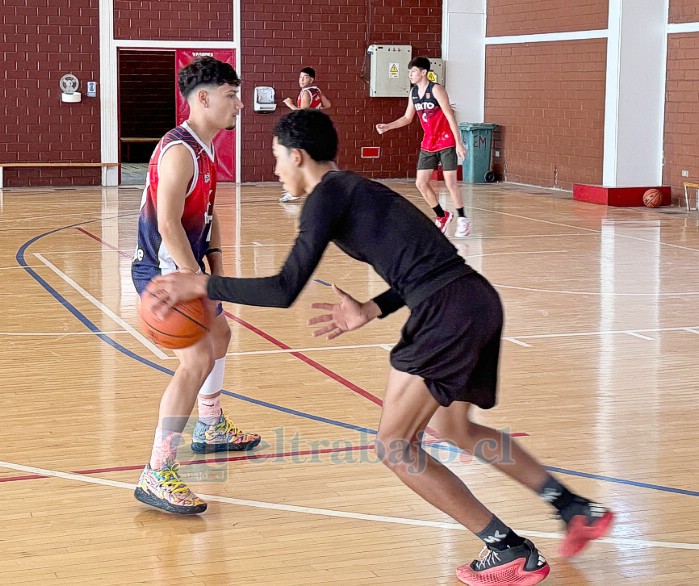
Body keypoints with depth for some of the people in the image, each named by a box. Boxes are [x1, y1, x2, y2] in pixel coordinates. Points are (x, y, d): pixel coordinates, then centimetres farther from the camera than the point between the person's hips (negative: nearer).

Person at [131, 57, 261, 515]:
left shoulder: (204, 150, 11)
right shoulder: (180, 151, -21)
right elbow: (168, 224, -28)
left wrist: (216, 265, 4)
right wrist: (197, 282, -30)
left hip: (186, 267, 11)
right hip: (164, 271, -11)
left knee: (219, 332, 29)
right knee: (198, 359, -22)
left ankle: (211, 428, 50)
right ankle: (157, 477, -22)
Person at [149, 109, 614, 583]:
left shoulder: (328, 195, -3)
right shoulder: (357, 190, 25)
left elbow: (286, 290, -11)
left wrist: (200, 285, -4)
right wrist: (371, 311, 21)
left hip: (449, 312, -10)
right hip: (479, 298, 10)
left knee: (396, 446, 1)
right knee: (453, 427, 28)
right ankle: (579, 511, 29)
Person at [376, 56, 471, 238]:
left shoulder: (436, 90, -15)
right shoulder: (413, 92, 6)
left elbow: (450, 116, -18)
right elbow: (407, 117, 17)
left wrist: (459, 143, -21)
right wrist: (387, 127, 3)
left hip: (446, 142, -7)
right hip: (428, 144, 7)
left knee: (450, 183, -8)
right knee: (421, 183, 3)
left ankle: (462, 220, 7)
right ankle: (442, 216, 19)